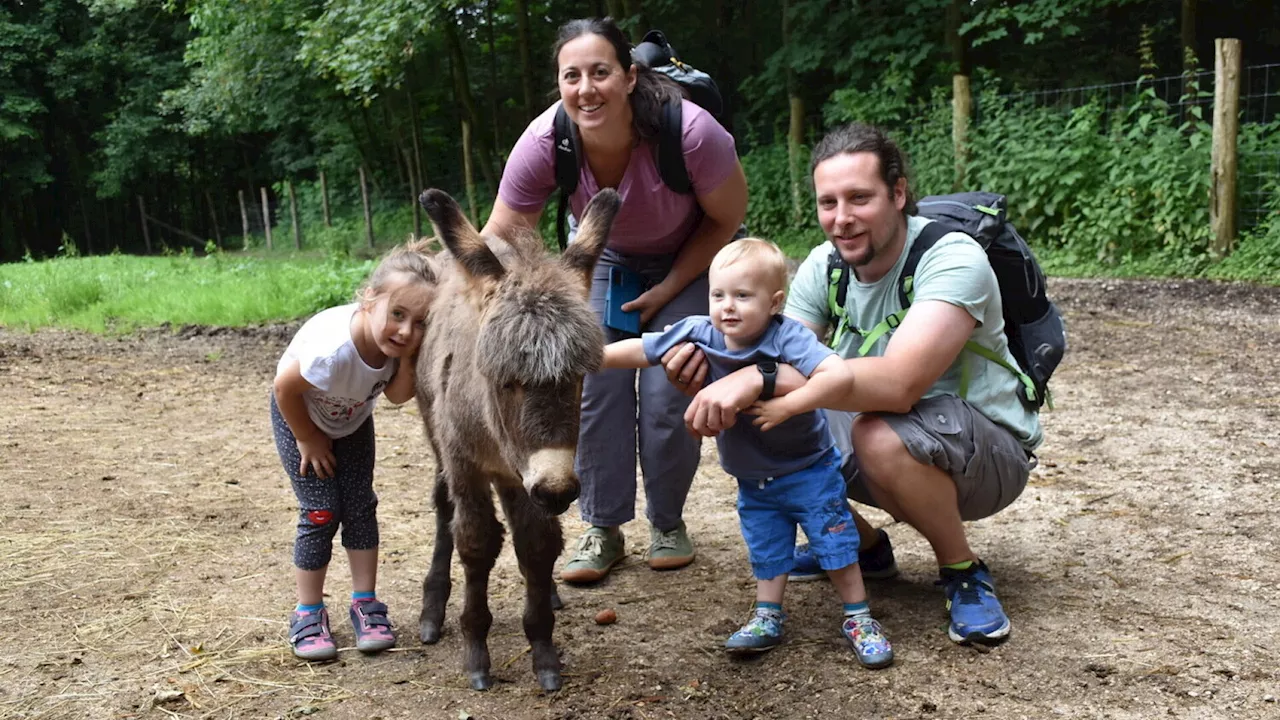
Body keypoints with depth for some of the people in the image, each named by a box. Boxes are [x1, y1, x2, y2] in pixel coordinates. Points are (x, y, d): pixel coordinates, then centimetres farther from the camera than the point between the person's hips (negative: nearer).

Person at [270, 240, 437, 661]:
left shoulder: (399, 341, -28)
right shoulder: (332, 348, -43)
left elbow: (398, 396, -19)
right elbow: (284, 389, -27)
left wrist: (407, 359, -37)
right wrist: (308, 440, -14)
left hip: (353, 420, 5)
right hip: (300, 415, -5)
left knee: (361, 507, 1)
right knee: (320, 513, -7)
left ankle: (365, 604, 12)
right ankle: (308, 614, 9)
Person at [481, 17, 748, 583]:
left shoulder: (689, 131, -35)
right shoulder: (544, 142, -29)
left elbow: (728, 217, -17)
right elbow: (499, 239, -20)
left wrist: (665, 292, -16)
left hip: (690, 257, -2)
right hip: (604, 256, 2)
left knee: (668, 396, -10)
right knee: (596, 384, -8)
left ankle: (668, 523, 14)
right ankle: (603, 530, 9)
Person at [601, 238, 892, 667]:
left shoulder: (786, 337, -29)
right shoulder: (698, 334, -15)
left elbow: (837, 374, -42)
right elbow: (639, 351, -5)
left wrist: (784, 407, -42)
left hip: (809, 470, -4)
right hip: (753, 481, 4)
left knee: (834, 542, 5)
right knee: (765, 551, 17)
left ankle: (858, 619, 20)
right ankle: (767, 619, 32)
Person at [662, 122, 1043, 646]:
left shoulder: (952, 259, -26)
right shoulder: (825, 265, -4)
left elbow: (899, 383, -41)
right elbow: (776, 354, -10)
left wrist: (759, 378, -47)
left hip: (989, 452, -7)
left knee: (879, 433, -37)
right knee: (757, 418, -6)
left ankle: (964, 573, -9)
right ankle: (861, 544, 15)